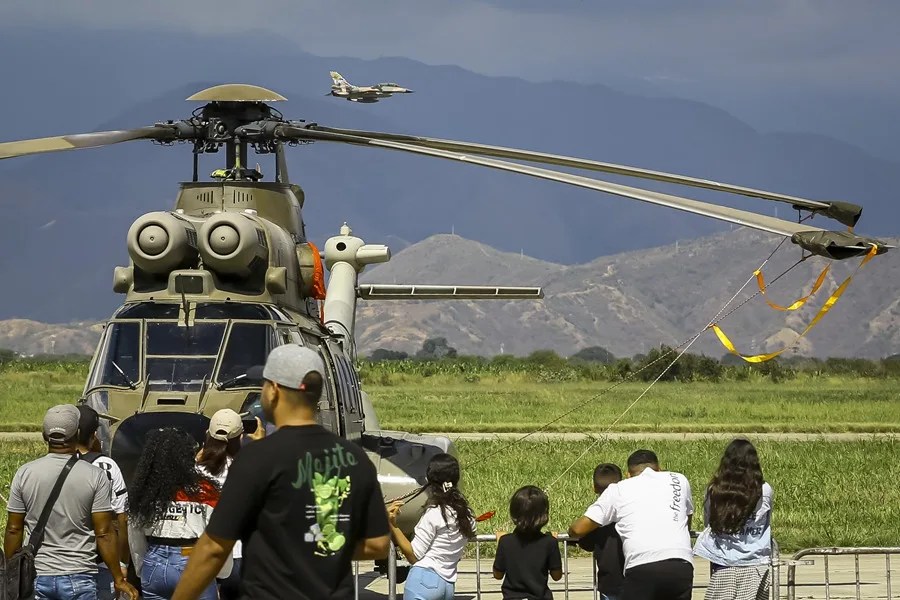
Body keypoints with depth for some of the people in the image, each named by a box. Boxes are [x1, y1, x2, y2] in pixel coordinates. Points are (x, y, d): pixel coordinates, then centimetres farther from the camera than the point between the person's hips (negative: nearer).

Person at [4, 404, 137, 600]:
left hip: (38, 577, 2)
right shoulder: (95, 476, -7)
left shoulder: (25, 474, -1)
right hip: (79, 577, -2)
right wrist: (118, 579, -1)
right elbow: (104, 533, -8)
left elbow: (14, 530, 4)